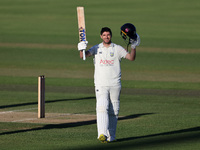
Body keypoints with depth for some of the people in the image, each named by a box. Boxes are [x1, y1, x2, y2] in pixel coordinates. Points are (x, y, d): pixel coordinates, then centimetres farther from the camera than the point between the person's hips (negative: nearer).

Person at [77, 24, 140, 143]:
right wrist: (81, 49, -26)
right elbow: (84, 56, -5)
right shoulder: (96, 49, 9)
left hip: (115, 84, 1)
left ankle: (111, 136, 11)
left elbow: (131, 58, 0)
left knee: (113, 111, 3)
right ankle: (102, 134, -29)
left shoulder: (117, 49, 7)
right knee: (102, 108, -17)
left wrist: (134, 47, -16)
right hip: (101, 85, -1)